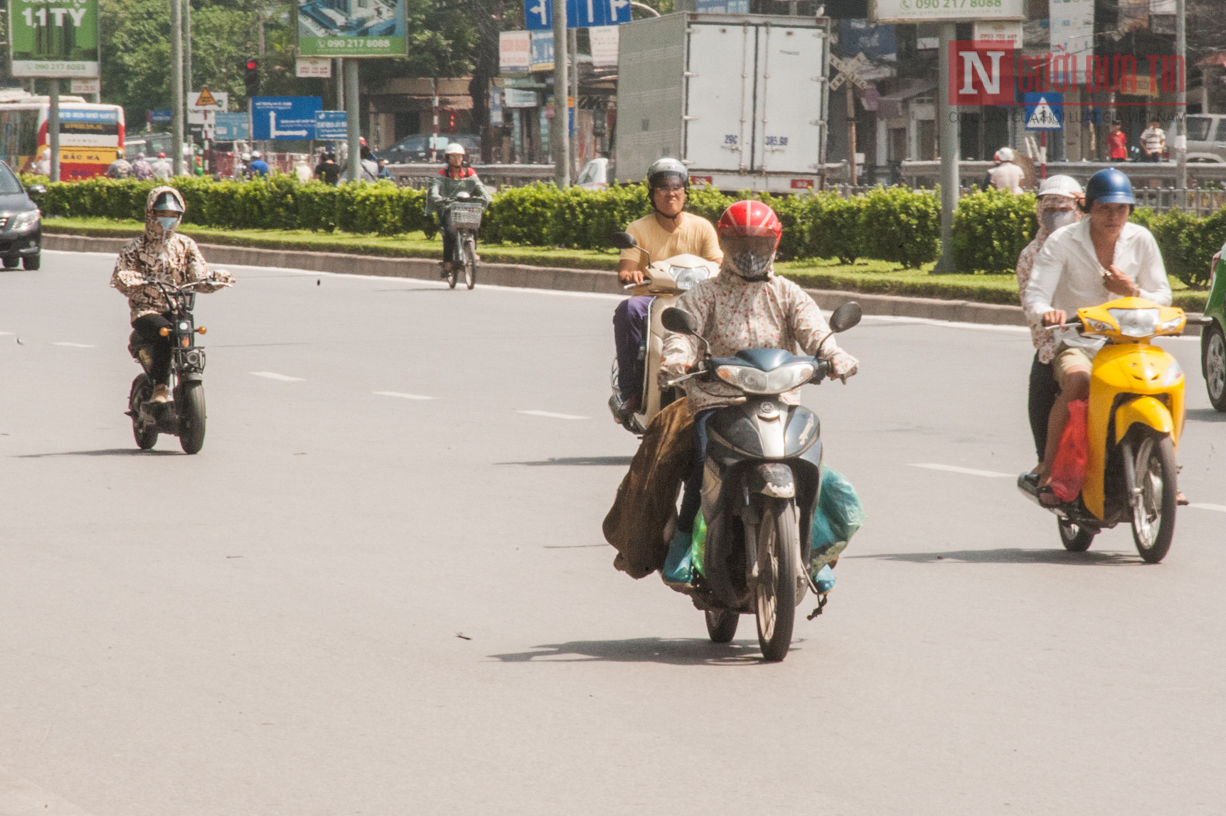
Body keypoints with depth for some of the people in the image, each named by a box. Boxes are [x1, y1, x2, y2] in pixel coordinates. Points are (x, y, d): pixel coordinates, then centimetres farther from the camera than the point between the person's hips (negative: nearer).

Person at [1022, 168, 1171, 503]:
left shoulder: (1141, 240, 2)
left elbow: (1163, 298, 7)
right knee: (1078, 381, -37)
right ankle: (1048, 469, -25)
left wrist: (1133, 292, -15)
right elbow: (1034, 297, -13)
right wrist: (1047, 313, -37)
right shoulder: (1062, 241, -7)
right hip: (1075, 343, -3)